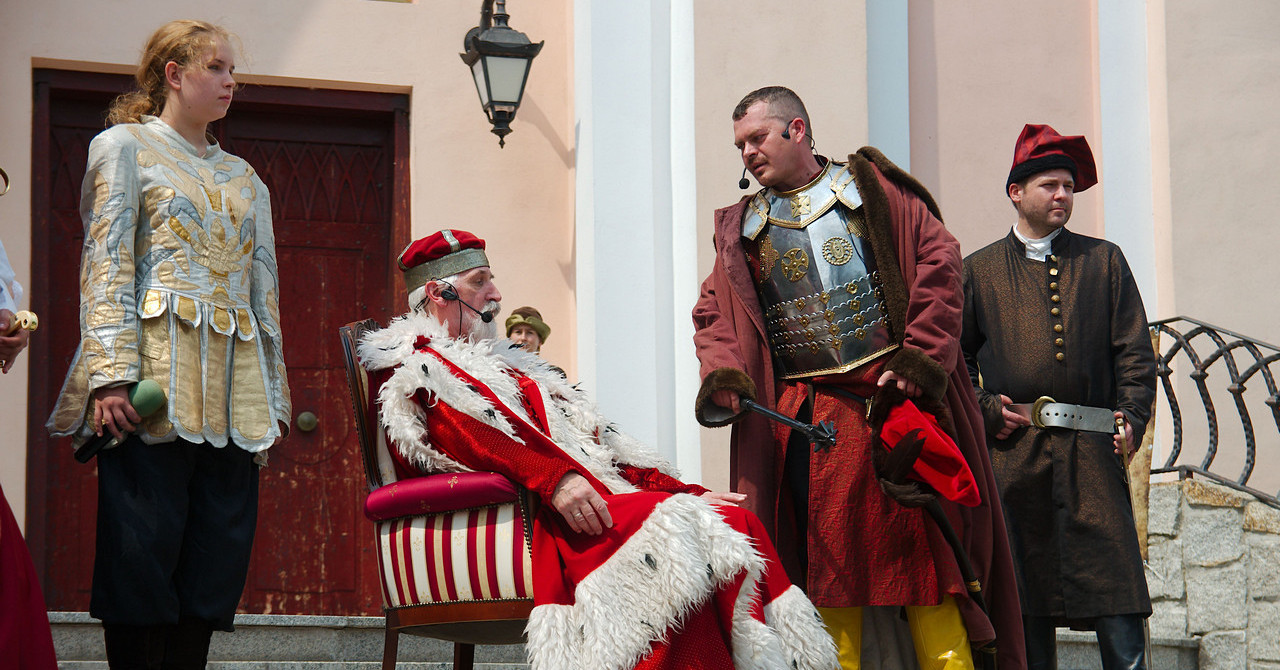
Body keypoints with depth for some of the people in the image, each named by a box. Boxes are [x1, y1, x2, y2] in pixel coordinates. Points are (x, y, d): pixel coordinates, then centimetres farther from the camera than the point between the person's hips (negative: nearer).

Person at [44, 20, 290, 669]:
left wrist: (274, 391, 13)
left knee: (216, 557, -1)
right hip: (158, 374, -6)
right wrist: (111, 373, -16)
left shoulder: (243, 177, 25)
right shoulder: (126, 146, 7)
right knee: (144, 548, -10)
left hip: (234, 387, 6)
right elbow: (107, 265, -4)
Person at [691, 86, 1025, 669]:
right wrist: (721, 374, -8)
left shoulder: (871, 186, 9)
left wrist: (920, 356, -8)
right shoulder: (741, 228, 18)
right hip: (810, 421, 2)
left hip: (897, 396, -2)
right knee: (826, 559, -1)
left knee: (924, 550, -2)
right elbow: (714, 313, 13)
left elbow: (937, 260, 2)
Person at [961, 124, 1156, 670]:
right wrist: (985, 412, -2)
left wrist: (1132, 415, -3)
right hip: (1013, 449, 0)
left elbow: (1135, 351, 11)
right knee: (1025, 605, 1)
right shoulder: (980, 270, 13)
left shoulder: (1103, 261, 15)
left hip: (1091, 447, 0)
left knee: (1116, 598, -8)